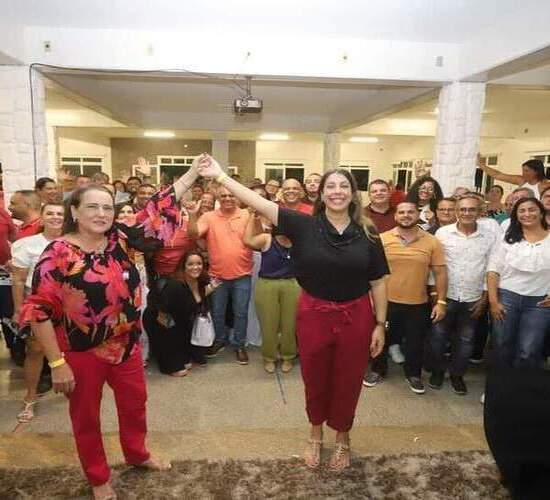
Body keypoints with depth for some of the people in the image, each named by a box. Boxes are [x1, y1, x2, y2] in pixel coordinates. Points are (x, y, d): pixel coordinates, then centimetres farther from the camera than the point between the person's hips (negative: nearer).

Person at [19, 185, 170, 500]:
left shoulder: (120, 241, -4)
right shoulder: (58, 253, -17)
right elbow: (39, 310, -17)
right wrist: (57, 363, -17)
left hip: (127, 344, 5)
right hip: (81, 353, -4)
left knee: (135, 403, 22)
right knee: (86, 416, 17)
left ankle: (137, 453, 51)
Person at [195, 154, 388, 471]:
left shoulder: (367, 234, -4)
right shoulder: (304, 225, -9)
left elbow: (378, 282, 1)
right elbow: (260, 204, -13)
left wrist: (380, 324, 0)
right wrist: (220, 176, -17)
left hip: (355, 317, 1)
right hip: (313, 315, 0)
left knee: (347, 382, 16)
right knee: (315, 379, 18)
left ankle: (343, 438, 43)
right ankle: (315, 435, 45)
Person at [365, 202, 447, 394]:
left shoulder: (432, 242, -4)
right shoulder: (382, 239, -6)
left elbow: (440, 273, 0)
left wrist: (441, 301, -4)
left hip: (418, 304, 1)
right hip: (386, 301, 0)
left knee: (415, 342, 15)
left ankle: (413, 374, 39)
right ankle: (378, 370, 37)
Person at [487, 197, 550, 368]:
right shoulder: (508, 239, 4)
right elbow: (493, 270, 0)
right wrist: (493, 301, -6)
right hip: (506, 298, 1)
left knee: (528, 352, -1)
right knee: (502, 347, 9)